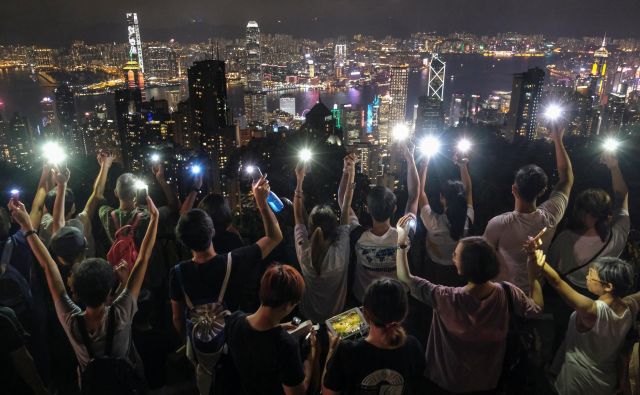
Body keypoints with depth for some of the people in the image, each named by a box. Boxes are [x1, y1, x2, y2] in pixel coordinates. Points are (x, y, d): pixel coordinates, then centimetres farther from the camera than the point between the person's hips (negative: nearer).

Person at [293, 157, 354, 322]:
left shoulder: (303, 251, -28)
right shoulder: (340, 251, -32)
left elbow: (298, 216, -13)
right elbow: (346, 211, -22)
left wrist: (299, 181, -12)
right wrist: (351, 178, -16)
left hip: (309, 316, 1)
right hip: (337, 317, -1)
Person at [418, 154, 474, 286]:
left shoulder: (434, 222, -31)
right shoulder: (467, 219, -22)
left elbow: (420, 191, -20)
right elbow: (468, 190, -5)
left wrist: (424, 166, -15)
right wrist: (463, 166, -4)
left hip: (438, 271, -3)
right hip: (460, 271, 3)